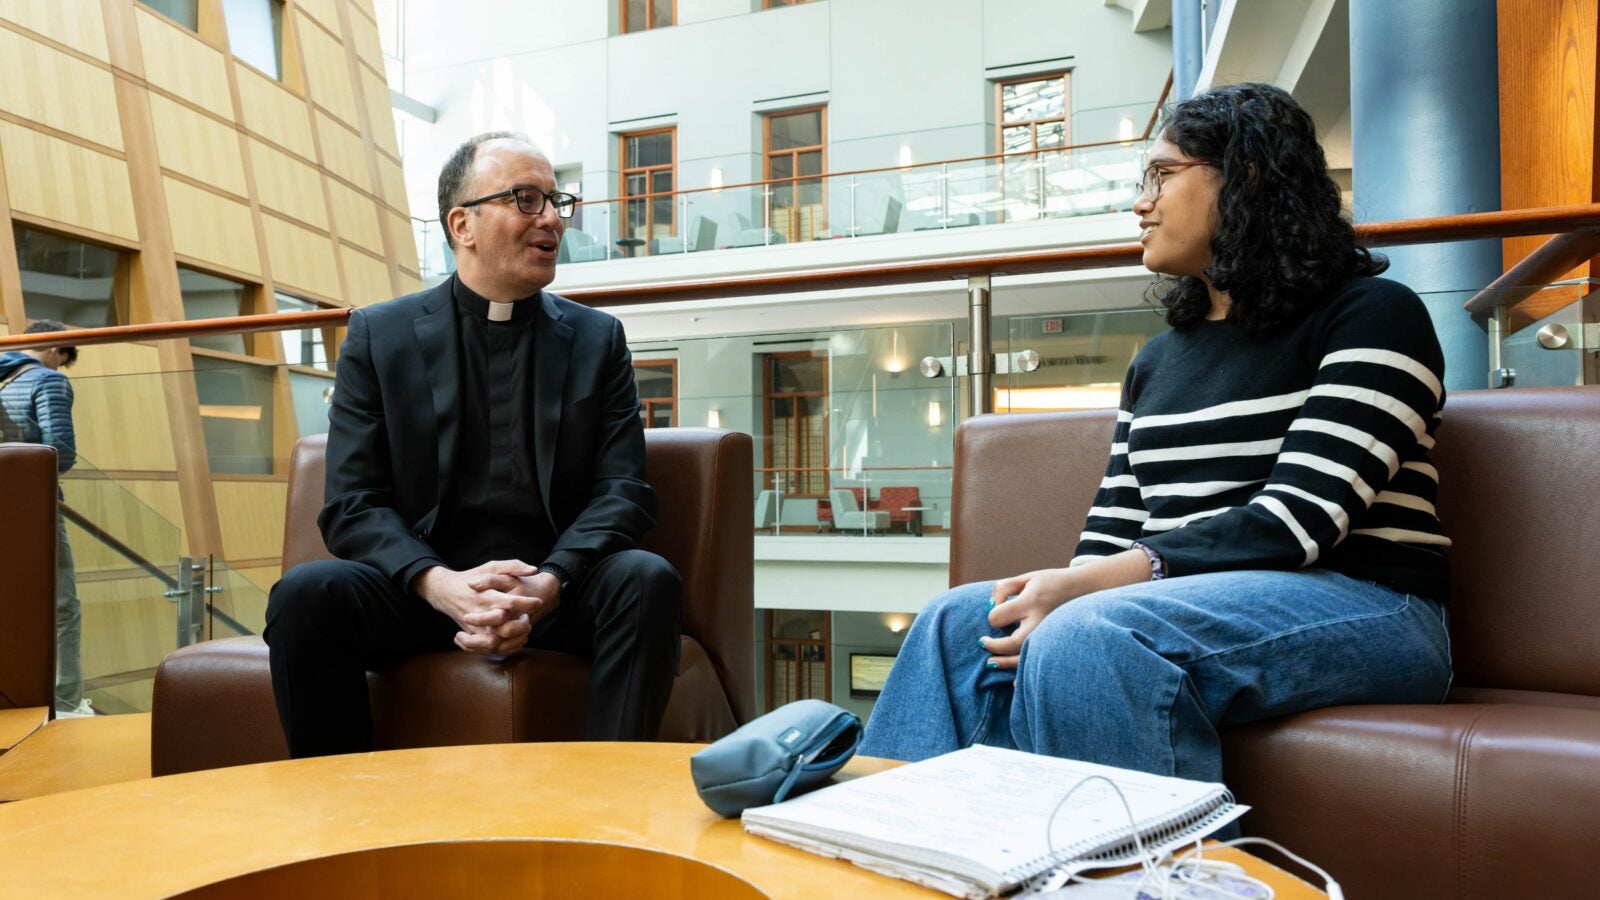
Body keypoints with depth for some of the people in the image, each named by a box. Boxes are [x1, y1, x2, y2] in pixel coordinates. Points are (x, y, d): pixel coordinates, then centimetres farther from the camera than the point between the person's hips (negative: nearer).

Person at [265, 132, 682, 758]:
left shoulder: (597, 338, 10)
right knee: (303, 594, -26)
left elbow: (624, 491, 1)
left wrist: (546, 585, -18)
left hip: (557, 588, 0)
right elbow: (352, 506, -1)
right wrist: (442, 584, -21)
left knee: (647, 579, -29)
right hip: (423, 585, 0)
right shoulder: (378, 335, 7)